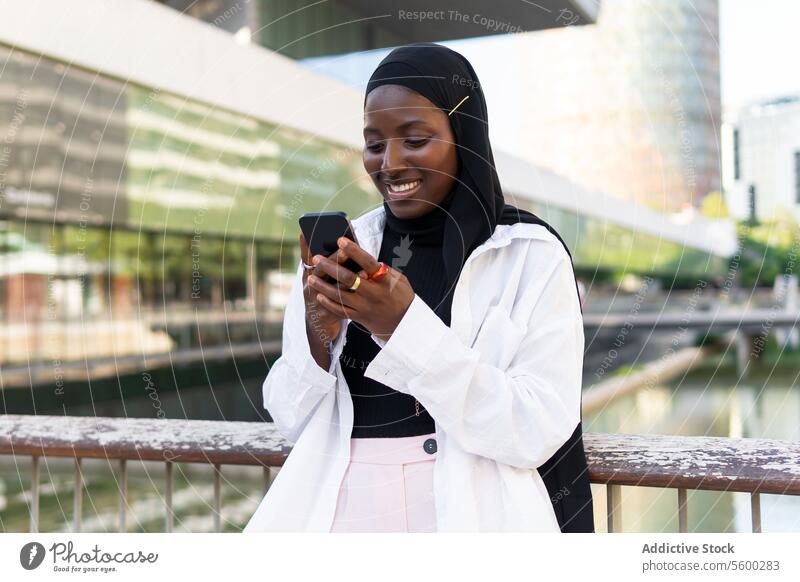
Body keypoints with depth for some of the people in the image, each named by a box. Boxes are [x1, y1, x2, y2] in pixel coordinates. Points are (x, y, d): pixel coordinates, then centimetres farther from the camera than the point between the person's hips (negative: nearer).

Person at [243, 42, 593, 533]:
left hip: (465, 512, -2)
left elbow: (538, 434, -12)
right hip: (336, 512, 2)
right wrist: (318, 335, -11)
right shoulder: (341, 251, 6)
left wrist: (406, 327, -19)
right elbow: (294, 424, 7)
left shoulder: (531, 256, -3)